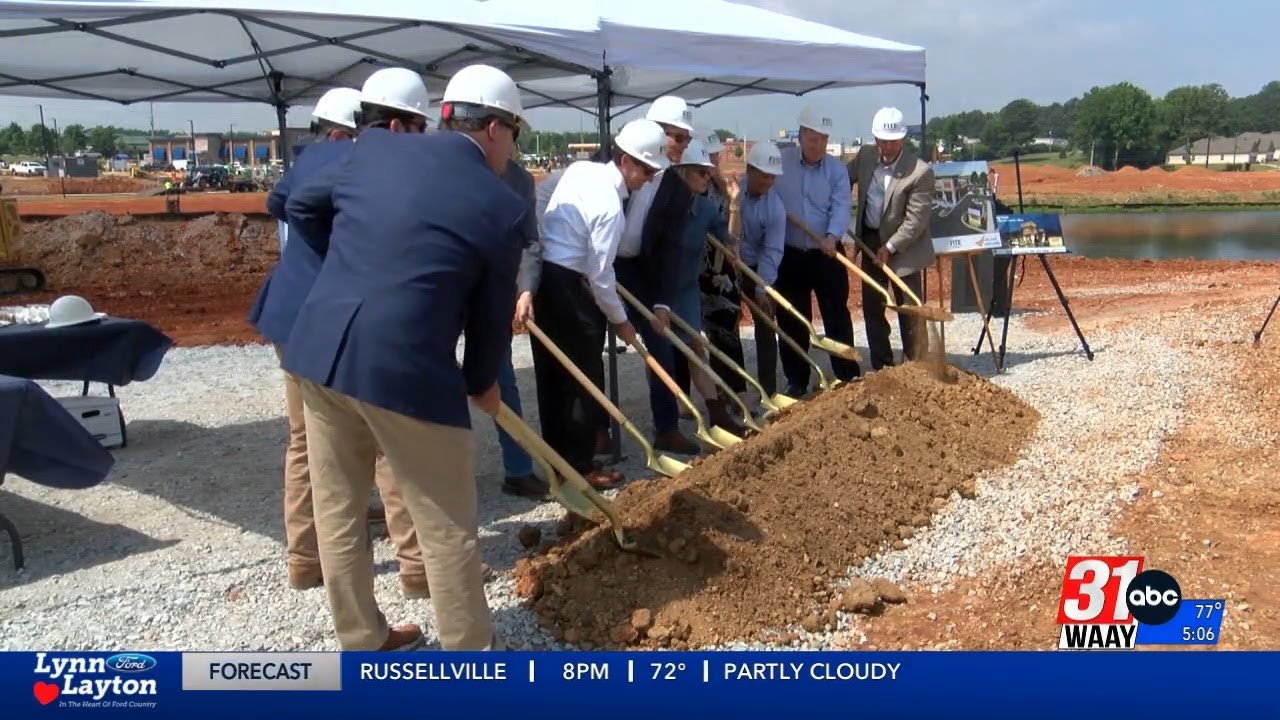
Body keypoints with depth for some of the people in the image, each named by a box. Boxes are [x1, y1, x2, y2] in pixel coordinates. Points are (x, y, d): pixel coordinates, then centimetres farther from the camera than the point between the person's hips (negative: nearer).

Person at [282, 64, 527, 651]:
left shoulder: (375, 147, 10)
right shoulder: (502, 206, -2)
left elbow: (303, 206, 23)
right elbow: (493, 312, 5)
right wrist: (482, 382, 23)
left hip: (320, 350, 6)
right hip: (405, 367, -6)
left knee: (337, 509, 18)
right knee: (448, 527, 9)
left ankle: (362, 642, 34)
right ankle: (471, 655, 23)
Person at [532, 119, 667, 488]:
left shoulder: (579, 168, 6)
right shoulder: (611, 207, -18)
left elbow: (544, 205, 20)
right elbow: (600, 276, -16)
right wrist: (620, 321, -4)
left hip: (540, 276, 9)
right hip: (567, 286, -9)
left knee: (551, 374, 15)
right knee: (584, 377, 2)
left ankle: (556, 459, 25)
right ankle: (578, 465, 9)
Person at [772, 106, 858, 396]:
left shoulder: (837, 170, -2)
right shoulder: (779, 162, -1)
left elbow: (841, 207, -13)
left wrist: (832, 237, -31)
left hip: (826, 255, 0)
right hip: (789, 255, 1)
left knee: (837, 316, 4)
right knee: (791, 321, 7)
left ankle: (848, 377, 14)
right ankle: (796, 381, 19)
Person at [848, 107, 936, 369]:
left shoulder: (920, 172, -20)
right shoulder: (865, 157, -3)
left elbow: (915, 220, -20)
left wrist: (890, 247, -19)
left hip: (903, 248, -6)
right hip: (870, 242, 6)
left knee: (910, 312, -1)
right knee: (872, 309, 11)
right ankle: (881, 368, 21)